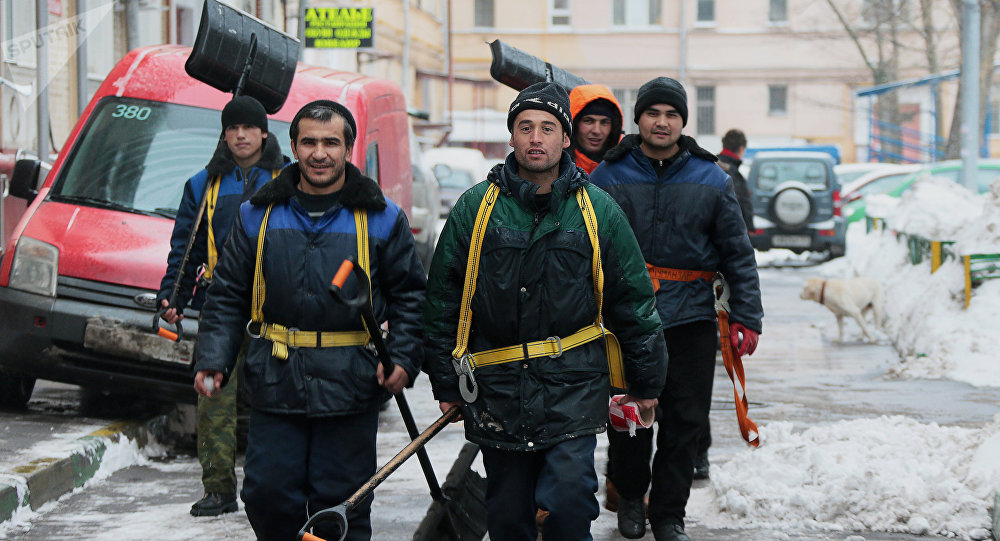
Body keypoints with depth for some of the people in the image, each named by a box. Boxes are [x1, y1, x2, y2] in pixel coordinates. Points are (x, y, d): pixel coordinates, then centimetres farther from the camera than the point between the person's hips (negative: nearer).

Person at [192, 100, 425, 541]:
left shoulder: (381, 218, 4)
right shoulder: (258, 215, 8)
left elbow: (409, 296, 9)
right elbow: (227, 297, 12)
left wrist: (402, 358, -6)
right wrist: (212, 359, 0)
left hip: (349, 388, -2)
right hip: (275, 384, 2)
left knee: (340, 503, 1)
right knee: (267, 494, 1)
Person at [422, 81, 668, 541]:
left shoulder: (597, 210, 2)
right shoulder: (475, 208, 2)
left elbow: (632, 300, 9)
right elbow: (443, 300, 8)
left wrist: (645, 381, 12)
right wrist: (445, 381, 7)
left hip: (573, 386, -1)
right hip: (497, 388, 1)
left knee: (568, 500, -13)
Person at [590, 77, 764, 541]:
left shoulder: (712, 180, 5)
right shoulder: (609, 176, 3)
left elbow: (738, 255, 8)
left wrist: (745, 318, 2)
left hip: (691, 319, 1)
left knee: (685, 421, 2)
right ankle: (630, 497, 30)